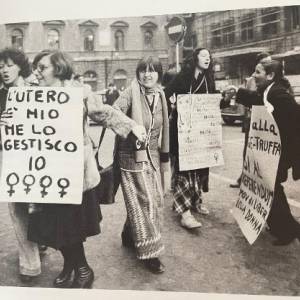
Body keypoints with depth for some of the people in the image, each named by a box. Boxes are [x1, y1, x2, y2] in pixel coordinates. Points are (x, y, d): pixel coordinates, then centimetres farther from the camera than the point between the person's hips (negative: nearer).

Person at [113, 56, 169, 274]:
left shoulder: (160, 96, 7)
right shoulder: (131, 93, -11)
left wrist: (164, 156, 18)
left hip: (152, 155, 7)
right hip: (132, 155, -6)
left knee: (156, 199, 12)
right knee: (143, 201, -4)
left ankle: (130, 236, 34)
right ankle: (149, 251, 8)